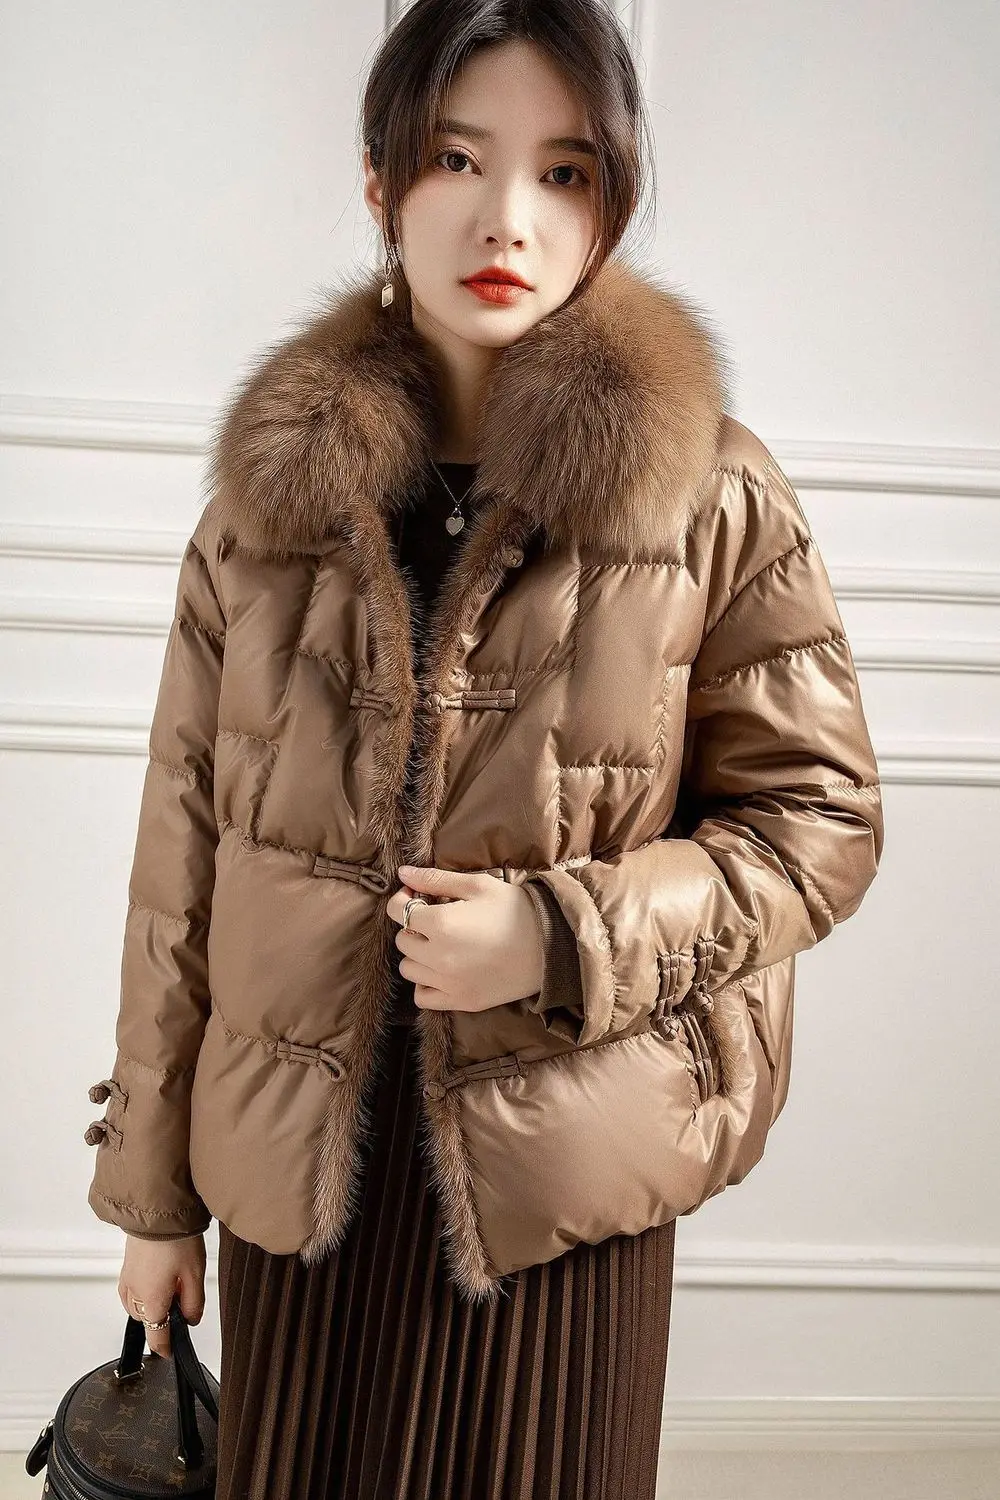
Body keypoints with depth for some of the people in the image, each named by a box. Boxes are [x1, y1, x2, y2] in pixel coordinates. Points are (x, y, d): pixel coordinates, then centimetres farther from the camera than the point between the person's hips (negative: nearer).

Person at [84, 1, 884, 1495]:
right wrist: (151, 1187, 6)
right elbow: (184, 852, 2)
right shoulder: (267, 487, 0)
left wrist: (565, 935, -17)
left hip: (556, 1179, -1)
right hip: (296, 1162, 2)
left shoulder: (714, 499, -7)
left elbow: (822, 823, -1)